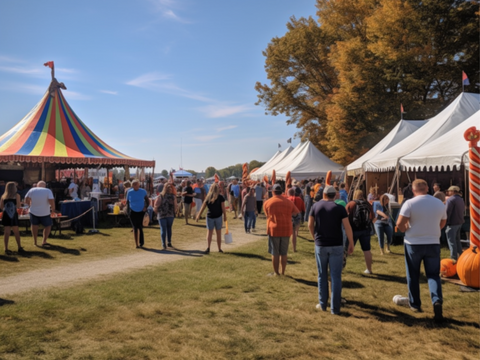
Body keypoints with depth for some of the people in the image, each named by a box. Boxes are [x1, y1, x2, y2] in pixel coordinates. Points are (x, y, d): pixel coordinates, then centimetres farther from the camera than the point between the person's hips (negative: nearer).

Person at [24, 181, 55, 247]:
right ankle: (44, 241, 16)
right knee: (48, 226, 17)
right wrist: (53, 208, -3)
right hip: (45, 213, -2)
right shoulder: (48, 191, -8)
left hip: (33, 211, 2)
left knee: (34, 225, 21)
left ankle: (35, 242, 23)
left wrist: (31, 205, 18)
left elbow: (26, 200, 0)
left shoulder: (32, 190, 0)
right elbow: (51, 201, -19)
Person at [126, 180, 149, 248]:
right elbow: (127, 202, 9)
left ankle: (141, 242, 15)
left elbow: (148, 201, 6)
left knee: (140, 227, 1)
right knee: (135, 228, 1)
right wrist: (128, 210, -2)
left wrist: (145, 207, -10)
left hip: (141, 212, -1)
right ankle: (136, 244, 8)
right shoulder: (129, 192, 0)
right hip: (133, 212, 1)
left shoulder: (143, 191, -2)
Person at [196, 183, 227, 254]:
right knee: (218, 233, 10)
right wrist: (225, 216, 2)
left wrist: (198, 216, 4)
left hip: (210, 216, 1)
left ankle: (208, 247, -9)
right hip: (218, 217, -1)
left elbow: (203, 207, -1)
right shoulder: (220, 197, -7)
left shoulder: (208, 197, -2)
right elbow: (223, 208, -8)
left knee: (209, 232, 7)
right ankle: (219, 249, 18)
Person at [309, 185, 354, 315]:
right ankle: (335, 308, 6)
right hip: (336, 245, -1)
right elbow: (347, 227, -8)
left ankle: (322, 304, 21)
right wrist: (351, 244, 1)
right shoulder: (340, 208, -5)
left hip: (320, 245, 1)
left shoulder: (316, 206, 0)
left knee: (322, 275, 14)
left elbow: (310, 225, 4)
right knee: (336, 276, 3)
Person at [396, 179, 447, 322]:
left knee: (413, 275, 13)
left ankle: (415, 304, 23)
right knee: (433, 274, 9)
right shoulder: (439, 203, 2)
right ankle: (437, 300, -13)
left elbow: (400, 224, -16)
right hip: (433, 243, 3)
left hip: (413, 243, -2)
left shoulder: (410, 203, -13)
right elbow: (443, 223, 14)